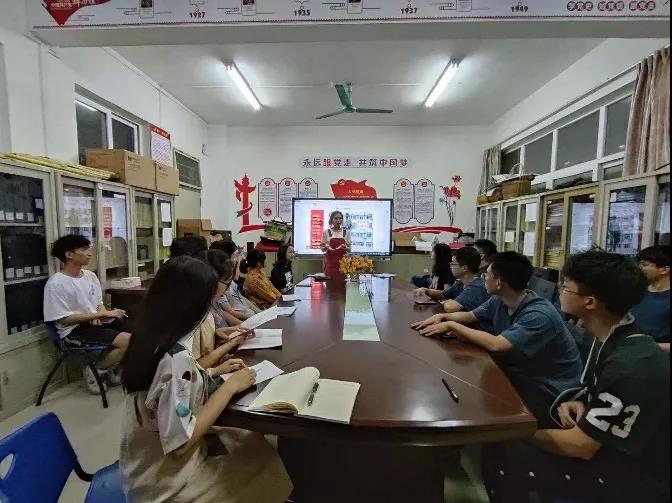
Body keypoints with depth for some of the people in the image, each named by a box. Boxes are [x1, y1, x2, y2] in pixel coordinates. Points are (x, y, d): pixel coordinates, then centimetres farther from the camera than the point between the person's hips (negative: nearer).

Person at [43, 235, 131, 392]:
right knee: (127, 340, -26)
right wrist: (103, 314, -19)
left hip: (96, 322, 7)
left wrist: (102, 313, -9)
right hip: (75, 329, -7)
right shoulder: (56, 284, -14)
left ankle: (110, 368, 9)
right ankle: (95, 370, 0)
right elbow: (65, 319, -16)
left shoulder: (90, 275, 7)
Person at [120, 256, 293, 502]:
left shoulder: (150, 339, -5)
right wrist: (229, 387, -21)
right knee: (264, 459, 6)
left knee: (253, 442, 13)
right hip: (164, 479, -7)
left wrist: (215, 372, 4)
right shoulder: (176, 357, -32)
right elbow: (179, 442, -27)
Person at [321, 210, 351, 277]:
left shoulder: (346, 232, 5)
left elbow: (349, 249, 6)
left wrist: (345, 247, -15)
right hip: (330, 262, -1)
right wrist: (325, 247, -16)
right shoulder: (326, 232, 2)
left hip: (342, 261, 1)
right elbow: (322, 249, 5)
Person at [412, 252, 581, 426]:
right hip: (518, 377, 7)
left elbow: (496, 345, -36)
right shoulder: (498, 301, -4)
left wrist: (451, 326, -27)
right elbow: (470, 316, 11)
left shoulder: (540, 315, -29)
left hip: (548, 392, -6)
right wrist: (442, 317, -8)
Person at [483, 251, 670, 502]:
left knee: (502, 457, -18)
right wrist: (577, 402, -7)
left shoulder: (632, 366, -31)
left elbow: (580, 446, -24)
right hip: (609, 446, 8)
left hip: (632, 479, -8)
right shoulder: (613, 338, -2)